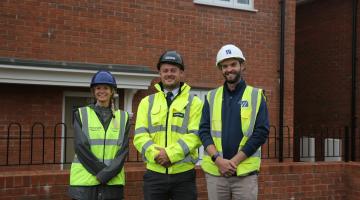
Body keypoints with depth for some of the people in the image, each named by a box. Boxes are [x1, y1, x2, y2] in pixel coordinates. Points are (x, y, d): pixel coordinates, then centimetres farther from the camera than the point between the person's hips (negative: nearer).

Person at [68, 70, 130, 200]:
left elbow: (123, 150, 0)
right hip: (84, 182, -1)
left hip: (113, 183, 1)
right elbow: (81, 148, -5)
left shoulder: (122, 117, 9)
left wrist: (106, 174, -12)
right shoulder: (81, 114, 5)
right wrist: (102, 171, -12)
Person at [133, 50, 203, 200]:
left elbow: (195, 135, -8)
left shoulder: (194, 102, 4)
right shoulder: (147, 102, 10)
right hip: (154, 173, 2)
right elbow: (140, 135, 0)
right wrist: (156, 154, -18)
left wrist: (171, 153, -19)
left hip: (184, 174, -1)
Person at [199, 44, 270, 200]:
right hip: (215, 171, 2)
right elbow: (204, 130, 3)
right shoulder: (212, 97, 10)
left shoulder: (256, 96, 4)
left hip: (245, 172, -2)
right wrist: (218, 159, -13)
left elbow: (261, 132, -5)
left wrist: (235, 161, -12)